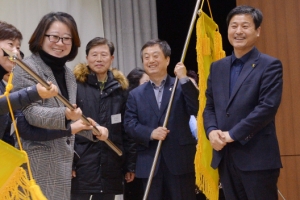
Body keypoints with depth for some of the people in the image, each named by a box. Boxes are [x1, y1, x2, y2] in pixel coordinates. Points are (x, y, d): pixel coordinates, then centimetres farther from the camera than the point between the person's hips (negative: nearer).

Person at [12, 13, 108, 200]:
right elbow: (31, 112, -18)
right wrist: (65, 115, -34)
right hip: (38, 159, -7)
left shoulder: (68, 74, 15)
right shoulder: (27, 68, -8)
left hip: (63, 157, 8)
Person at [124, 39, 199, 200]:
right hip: (149, 163, 2)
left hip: (180, 161, -2)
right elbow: (129, 124, 3)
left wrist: (184, 79, -16)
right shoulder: (136, 94, 12)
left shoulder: (182, 87, 5)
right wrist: (150, 133, -15)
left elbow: (195, 109, -11)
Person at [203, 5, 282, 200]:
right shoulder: (218, 67, 15)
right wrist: (212, 131, -6)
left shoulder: (270, 65, -4)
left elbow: (268, 107, -15)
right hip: (225, 157, 6)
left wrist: (232, 134, -16)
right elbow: (209, 106, 15)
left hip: (257, 157, -6)